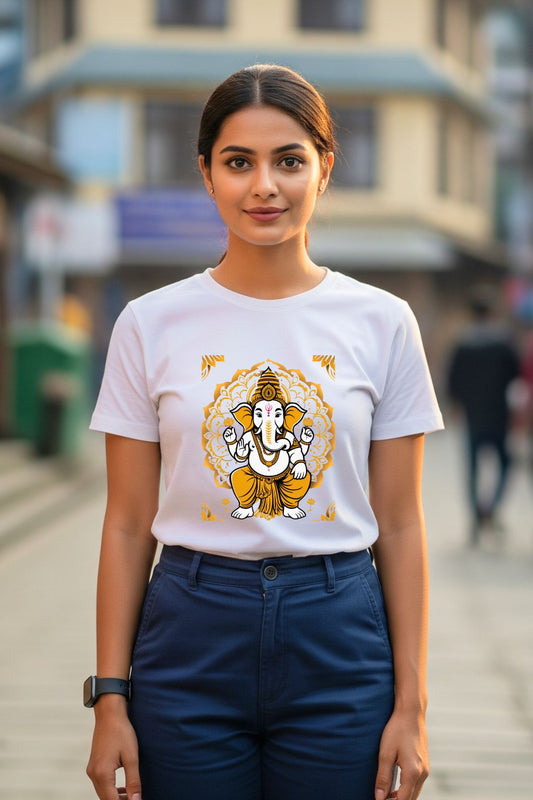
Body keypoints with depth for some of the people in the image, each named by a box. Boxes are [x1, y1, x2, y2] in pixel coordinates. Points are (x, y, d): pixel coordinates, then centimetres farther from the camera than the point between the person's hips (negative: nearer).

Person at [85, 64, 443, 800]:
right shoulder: (152, 324, 0)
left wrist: (412, 706, -1)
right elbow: (128, 525, 3)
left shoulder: (382, 323, 0)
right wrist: (110, 699, -1)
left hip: (338, 637, 0)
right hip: (191, 635, 0)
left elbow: (399, 525, 2)